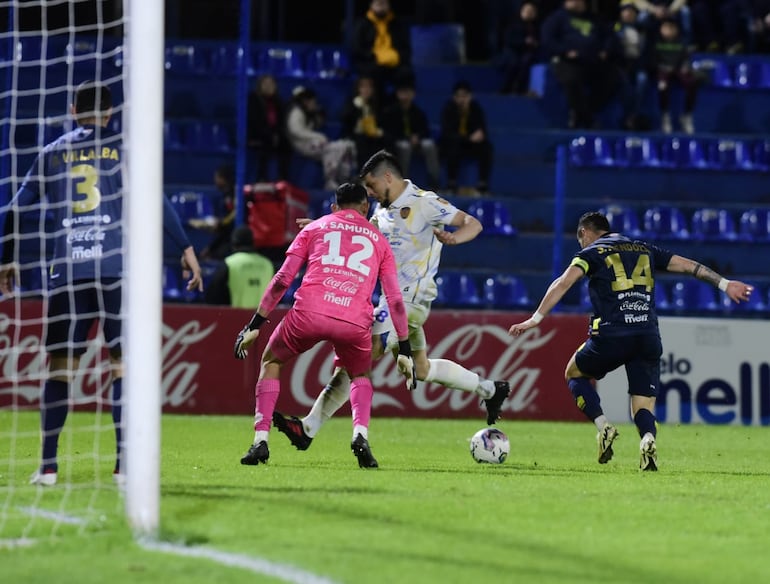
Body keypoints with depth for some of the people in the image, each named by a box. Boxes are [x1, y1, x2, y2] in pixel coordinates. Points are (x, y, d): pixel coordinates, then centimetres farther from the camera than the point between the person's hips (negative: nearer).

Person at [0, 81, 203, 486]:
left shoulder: (52, 153, 14)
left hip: (67, 273, 2)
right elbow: (155, 201, -2)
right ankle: (124, 464, -5)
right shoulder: (122, 149, 7)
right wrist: (186, 249, 1)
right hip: (115, 270, -2)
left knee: (60, 366, 7)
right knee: (122, 362, 1)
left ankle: (47, 465, 6)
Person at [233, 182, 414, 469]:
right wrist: (405, 350, 26)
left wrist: (255, 325, 14)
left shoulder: (315, 227, 23)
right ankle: (361, 435, 2)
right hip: (355, 321, 1)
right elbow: (395, 299, 21)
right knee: (360, 376, 30)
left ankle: (260, 442, 13)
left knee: (271, 362, 26)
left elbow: (283, 279, 14)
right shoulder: (378, 240, 26)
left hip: (309, 312, -1)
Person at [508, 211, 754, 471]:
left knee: (575, 374, 24)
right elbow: (688, 265, 22)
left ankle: (603, 426, 1)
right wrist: (724, 284, 27)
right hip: (648, 337, 3)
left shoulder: (591, 253, 9)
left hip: (611, 335, -3)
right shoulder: (644, 250, 22)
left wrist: (536, 318, -9)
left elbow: (563, 283, -6)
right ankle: (648, 439, -30)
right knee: (644, 407, 6)